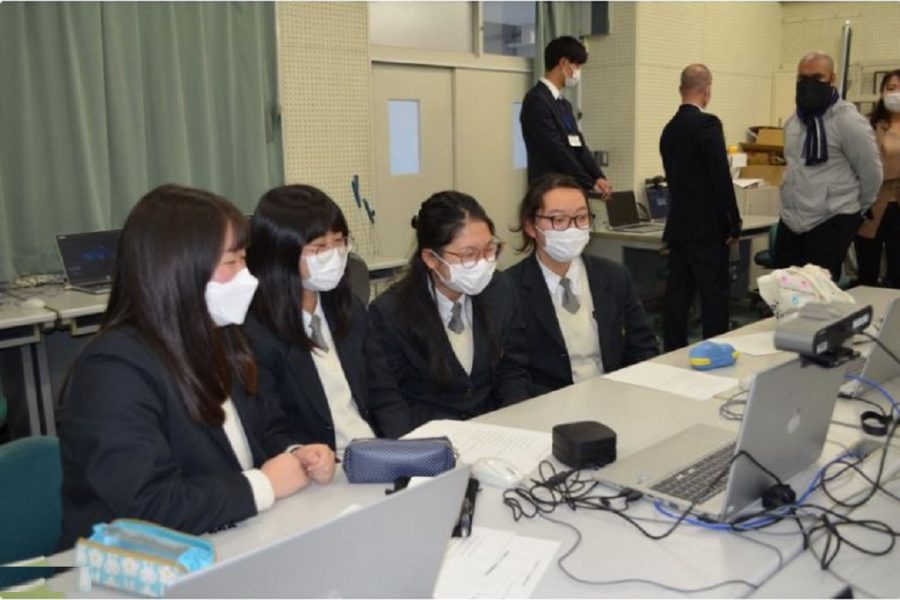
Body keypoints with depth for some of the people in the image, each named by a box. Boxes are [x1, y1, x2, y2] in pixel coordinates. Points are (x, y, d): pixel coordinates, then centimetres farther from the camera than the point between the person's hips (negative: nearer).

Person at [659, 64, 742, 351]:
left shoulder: (669, 128, 10)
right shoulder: (708, 123, -12)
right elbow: (721, 178, -16)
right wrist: (734, 225, -8)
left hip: (678, 225, 7)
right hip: (707, 227, -7)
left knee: (677, 294, 9)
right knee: (714, 295, -1)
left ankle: (673, 352, 14)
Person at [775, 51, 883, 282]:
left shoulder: (848, 121, -12)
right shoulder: (792, 121, 12)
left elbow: (871, 173, -6)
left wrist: (855, 212, 5)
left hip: (830, 224, -7)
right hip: (790, 220, 7)